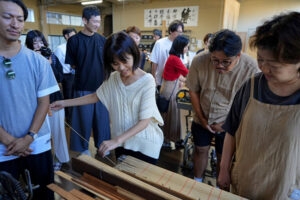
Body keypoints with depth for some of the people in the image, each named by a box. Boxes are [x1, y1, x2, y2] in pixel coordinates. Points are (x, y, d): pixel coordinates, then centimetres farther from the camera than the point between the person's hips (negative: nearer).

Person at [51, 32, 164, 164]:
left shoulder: (147, 81, -21)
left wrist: (117, 140, -31)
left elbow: (144, 121, -23)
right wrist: (65, 103, 9)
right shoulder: (113, 78, -3)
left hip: (145, 145, -5)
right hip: (121, 143, 5)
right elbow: (96, 96, 11)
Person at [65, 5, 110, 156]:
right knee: (84, 118, 8)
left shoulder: (102, 40, 4)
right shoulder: (74, 40, -4)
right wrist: (86, 69, -8)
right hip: (83, 87, -3)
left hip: (101, 86, 3)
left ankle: (102, 144, 31)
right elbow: (72, 65, 0)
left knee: (102, 117, 12)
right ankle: (83, 147, 27)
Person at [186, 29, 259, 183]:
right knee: (200, 150, 17)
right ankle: (197, 182, 42)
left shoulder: (251, 69, -23)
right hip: (201, 120, 2)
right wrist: (202, 118, -7)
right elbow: (193, 91, -7)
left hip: (228, 125, -1)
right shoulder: (199, 61, -20)